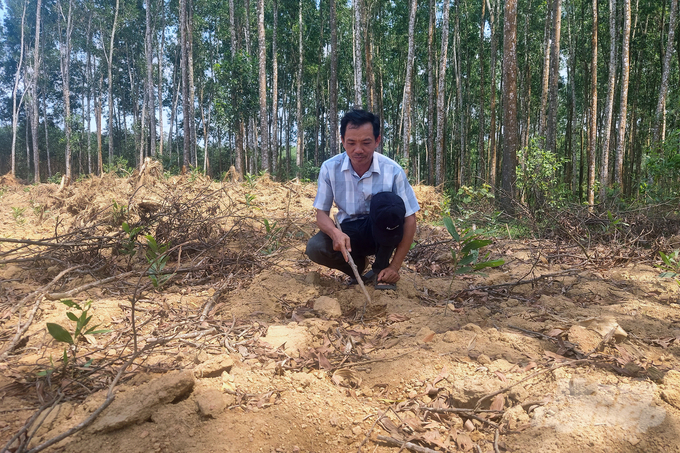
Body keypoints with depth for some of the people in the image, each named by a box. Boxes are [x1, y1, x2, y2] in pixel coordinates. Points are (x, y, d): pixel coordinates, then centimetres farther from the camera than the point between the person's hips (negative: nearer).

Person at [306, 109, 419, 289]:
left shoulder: (393, 171, -18)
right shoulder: (330, 168, -13)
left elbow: (409, 219, -14)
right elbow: (321, 213, -7)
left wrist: (395, 267, -18)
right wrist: (334, 232, -32)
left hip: (382, 233, -1)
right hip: (349, 233, 2)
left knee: (388, 201, -33)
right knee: (315, 248, -29)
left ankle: (381, 267, -9)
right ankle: (357, 267, 5)